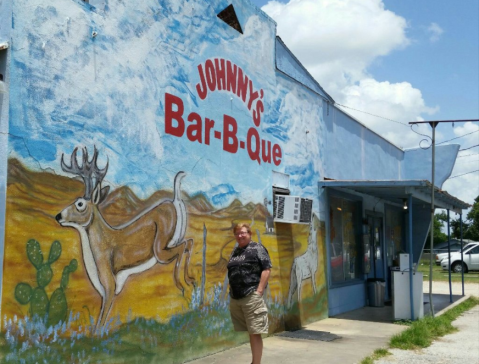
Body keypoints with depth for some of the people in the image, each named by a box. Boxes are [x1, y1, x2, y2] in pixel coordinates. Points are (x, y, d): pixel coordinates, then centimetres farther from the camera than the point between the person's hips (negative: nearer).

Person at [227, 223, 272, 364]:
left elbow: (267, 269, -9)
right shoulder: (235, 251, 18)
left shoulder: (257, 248, -2)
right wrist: (231, 292, 14)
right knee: (250, 332, 13)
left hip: (251, 296, -6)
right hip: (235, 298, 7)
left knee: (255, 332, -6)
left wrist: (259, 291, -15)